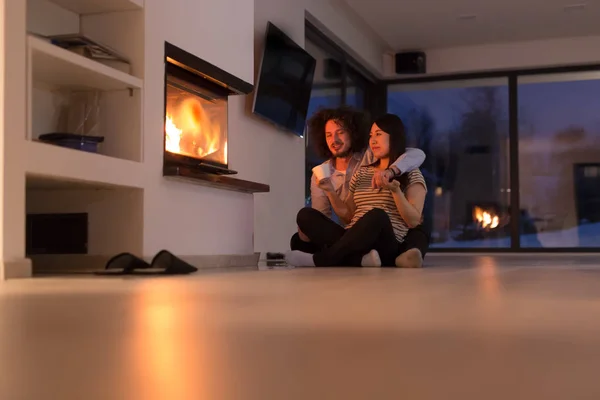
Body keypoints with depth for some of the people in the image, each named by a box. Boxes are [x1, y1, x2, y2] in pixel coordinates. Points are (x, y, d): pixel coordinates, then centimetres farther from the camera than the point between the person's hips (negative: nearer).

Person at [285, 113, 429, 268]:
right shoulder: (362, 173, 23)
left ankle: (319, 259, -25)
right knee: (305, 214, -14)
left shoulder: (411, 175, 8)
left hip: (387, 245, -5)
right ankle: (362, 258, -32)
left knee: (377, 216, -38)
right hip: (355, 242, 5)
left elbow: (413, 221, -3)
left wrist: (395, 190, -16)